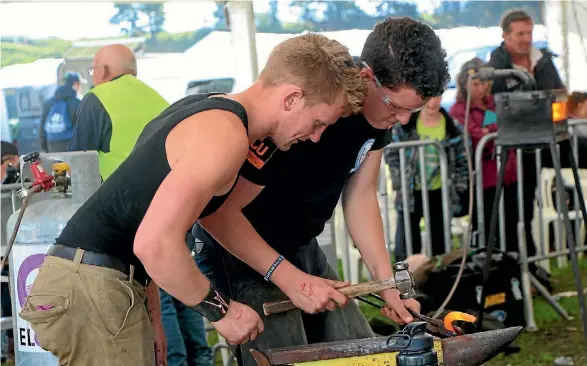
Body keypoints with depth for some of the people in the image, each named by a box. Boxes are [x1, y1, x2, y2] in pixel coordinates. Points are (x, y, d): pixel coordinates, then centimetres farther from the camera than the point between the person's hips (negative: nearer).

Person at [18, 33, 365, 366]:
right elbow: (156, 243, -26)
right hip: (92, 287, -10)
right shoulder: (227, 133, -17)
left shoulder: (207, 109, 15)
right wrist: (222, 310, -13)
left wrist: (151, 316, 18)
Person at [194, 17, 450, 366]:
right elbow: (218, 212, -28)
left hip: (302, 247, 8)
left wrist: (387, 280, -8)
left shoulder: (381, 105, -9)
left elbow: (360, 195, 2)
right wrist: (292, 279, -32)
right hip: (239, 249, -8)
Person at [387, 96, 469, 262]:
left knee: (439, 247, 9)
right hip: (411, 193, -1)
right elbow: (392, 155, 2)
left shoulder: (453, 128, -1)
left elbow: (463, 161, 5)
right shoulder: (403, 124, -4)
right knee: (406, 248, -1)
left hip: (440, 193, 1)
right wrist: (399, 182, -6)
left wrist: (459, 189, 0)